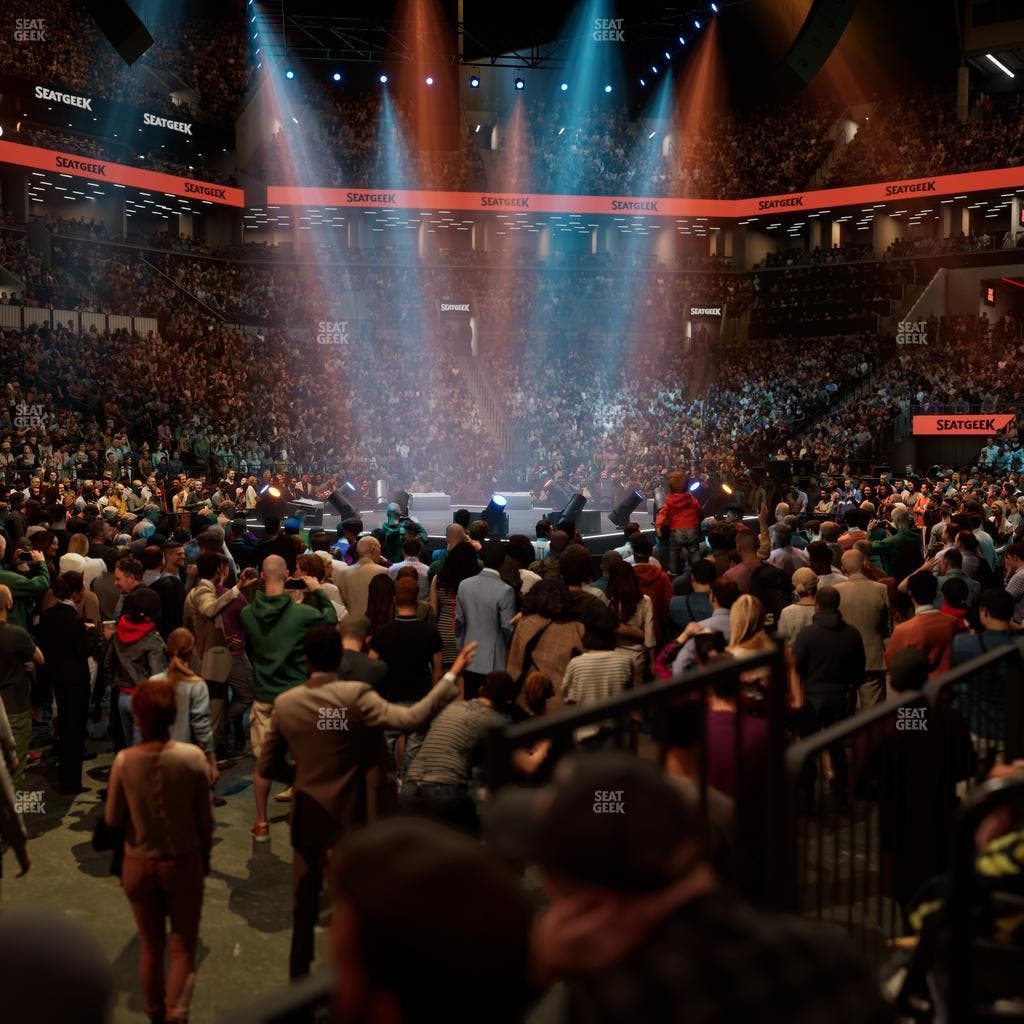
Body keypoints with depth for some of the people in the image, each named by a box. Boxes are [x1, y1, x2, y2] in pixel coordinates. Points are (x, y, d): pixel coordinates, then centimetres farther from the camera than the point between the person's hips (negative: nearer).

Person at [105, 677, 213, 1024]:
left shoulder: (124, 761, -16)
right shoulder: (192, 757, -18)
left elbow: (113, 820, -6)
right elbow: (205, 819, -10)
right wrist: (205, 858, 7)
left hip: (139, 864, 2)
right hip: (184, 862, -1)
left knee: (151, 946, 22)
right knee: (183, 946, 14)